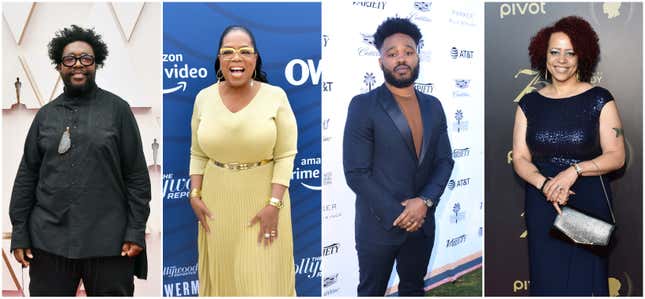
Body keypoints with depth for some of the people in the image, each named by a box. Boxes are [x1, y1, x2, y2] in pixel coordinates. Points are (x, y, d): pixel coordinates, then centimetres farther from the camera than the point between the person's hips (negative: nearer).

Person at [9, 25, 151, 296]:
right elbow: (27, 177, 10)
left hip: (108, 241, -2)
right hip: (49, 240, 3)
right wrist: (19, 233, 4)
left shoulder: (117, 109, 2)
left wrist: (136, 231, -6)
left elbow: (137, 176, -1)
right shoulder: (45, 115, 10)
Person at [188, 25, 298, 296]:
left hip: (264, 197, -3)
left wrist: (274, 204, -14)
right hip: (217, 199, 3)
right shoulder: (204, 97, 0)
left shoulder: (275, 96, -9)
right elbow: (198, 154, 8)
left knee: (263, 274, 4)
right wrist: (194, 195, -1)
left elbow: (285, 155, -9)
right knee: (222, 272, 14)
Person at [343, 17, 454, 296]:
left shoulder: (433, 106, 6)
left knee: (413, 289, 20)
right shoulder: (363, 106, -11)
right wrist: (397, 215, -16)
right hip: (379, 225, -5)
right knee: (372, 291, 11)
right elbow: (356, 173, -15)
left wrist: (425, 202, -12)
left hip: (422, 222, 5)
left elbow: (444, 161, 5)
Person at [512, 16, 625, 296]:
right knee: (547, 278, 8)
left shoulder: (599, 100, -3)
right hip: (542, 206, 2)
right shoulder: (530, 103, 4)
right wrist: (545, 184, -17)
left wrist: (575, 170, -20)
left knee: (584, 280, 4)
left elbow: (616, 156, -5)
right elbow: (520, 159, 1)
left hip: (589, 205, -2)